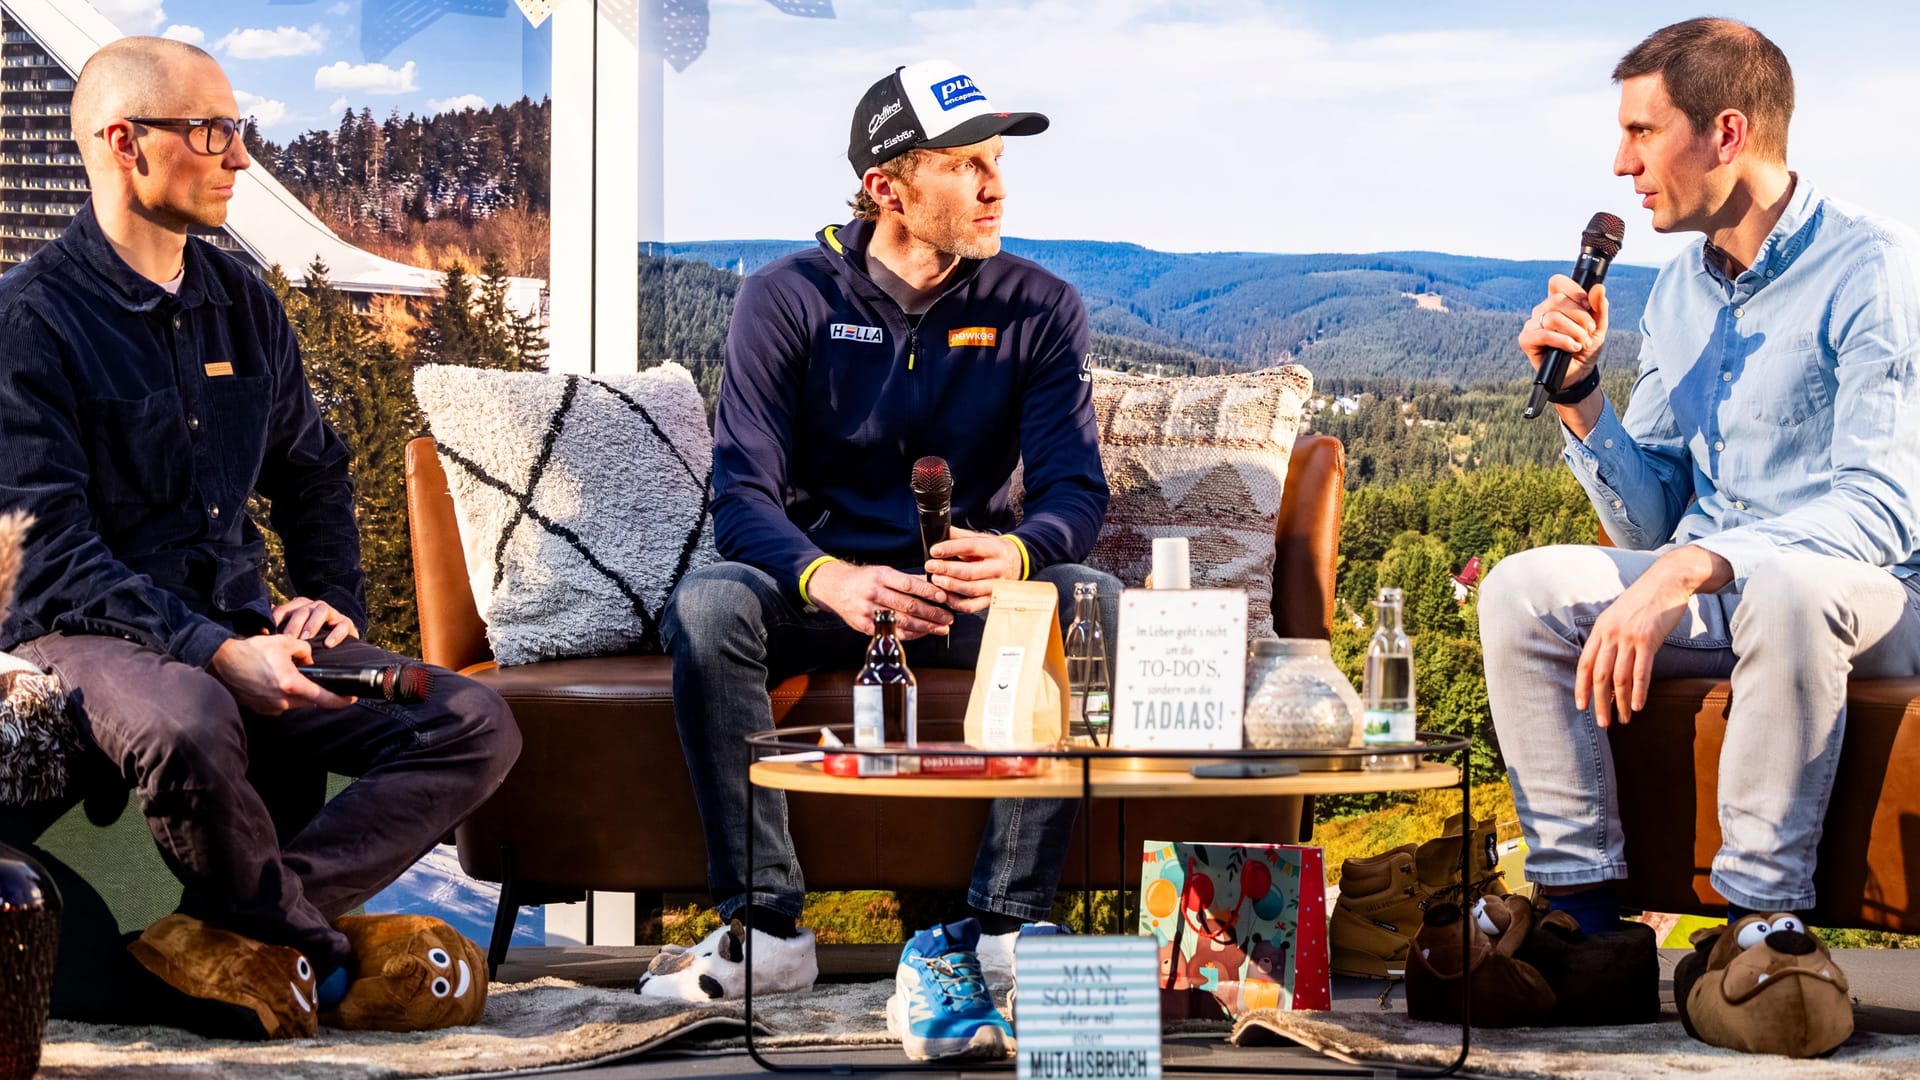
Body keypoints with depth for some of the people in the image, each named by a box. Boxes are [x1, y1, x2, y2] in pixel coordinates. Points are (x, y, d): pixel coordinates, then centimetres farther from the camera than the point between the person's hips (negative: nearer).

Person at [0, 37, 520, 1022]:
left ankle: (230, 940, -23)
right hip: (91, 634, -6)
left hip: (236, 628, 6)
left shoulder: (243, 305, 14)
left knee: (478, 726, -14)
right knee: (191, 723, -41)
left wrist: (331, 597, 9)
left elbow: (313, 472, 28)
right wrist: (211, 652, -24)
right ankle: (303, 938, -12)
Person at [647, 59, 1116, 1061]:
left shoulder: (1039, 309, -1)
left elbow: (1076, 489, -9)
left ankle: (1003, 924, -24)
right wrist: (830, 579, -38)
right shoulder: (788, 298, -6)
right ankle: (766, 927, -27)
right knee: (705, 609, -33)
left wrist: (1017, 554, -36)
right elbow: (743, 493, -15)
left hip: (970, 588, 1)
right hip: (822, 584, -1)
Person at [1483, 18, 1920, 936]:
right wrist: (1577, 390, -4)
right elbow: (1648, 527, 11)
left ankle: (1762, 921, -28)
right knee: (1521, 591, -15)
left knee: (1781, 586, -39)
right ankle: (1580, 906, -15)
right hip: (1711, 595, 7)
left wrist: (1686, 570, -35)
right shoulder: (1678, 292, 10)